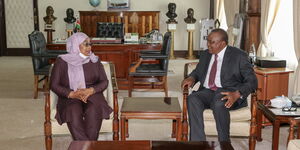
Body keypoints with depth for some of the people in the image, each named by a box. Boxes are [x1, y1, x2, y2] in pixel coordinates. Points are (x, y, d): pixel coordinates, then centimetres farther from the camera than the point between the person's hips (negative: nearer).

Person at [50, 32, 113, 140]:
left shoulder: (94, 60, 13)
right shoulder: (62, 61, 7)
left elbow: (104, 82, 8)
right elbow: (54, 85, 2)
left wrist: (90, 90, -13)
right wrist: (71, 94, -15)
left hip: (92, 94, 1)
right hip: (69, 98, -1)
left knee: (93, 110, -33)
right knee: (73, 111, -35)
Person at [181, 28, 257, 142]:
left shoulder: (239, 56, -1)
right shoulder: (205, 55, 17)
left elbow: (252, 81, -6)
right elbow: (197, 72, 32)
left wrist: (237, 94, -24)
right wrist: (191, 78, 6)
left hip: (228, 93, -4)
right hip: (207, 92, 5)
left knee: (219, 103, -38)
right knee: (192, 99, -29)